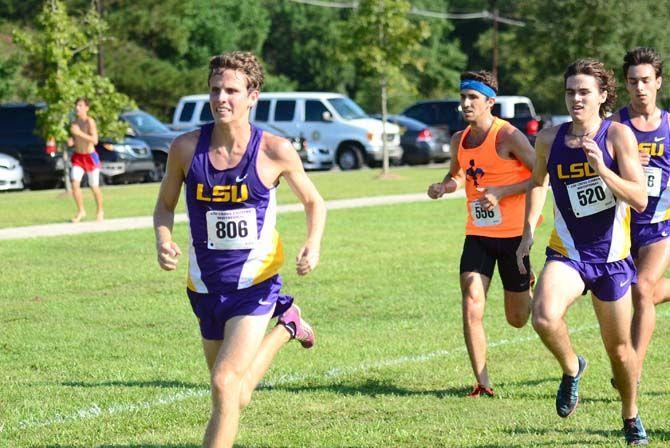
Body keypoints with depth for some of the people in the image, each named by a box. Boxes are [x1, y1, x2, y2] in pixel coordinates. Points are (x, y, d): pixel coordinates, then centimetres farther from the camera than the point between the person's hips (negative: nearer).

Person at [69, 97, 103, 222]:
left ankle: (100, 211, 29)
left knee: (94, 187, 7)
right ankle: (81, 211, 3)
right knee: (75, 184, -12)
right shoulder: (74, 122, 2)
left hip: (90, 157, -4)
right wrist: (72, 140, -6)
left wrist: (79, 133, -32)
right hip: (78, 157, 4)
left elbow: (95, 140, -26)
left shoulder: (90, 121, -17)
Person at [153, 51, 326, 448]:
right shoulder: (186, 148, -6)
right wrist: (164, 240, -13)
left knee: (225, 383, -20)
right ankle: (286, 325, 47)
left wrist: (313, 244, -15)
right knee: (236, 398, 20)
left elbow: (314, 202, 5)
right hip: (205, 284, 4)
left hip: (255, 281, -4)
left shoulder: (275, 151, -11)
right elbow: (166, 204, 9)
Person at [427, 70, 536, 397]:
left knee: (518, 318, 8)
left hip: (513, 235, -5)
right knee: (471, 306, -13)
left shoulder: (508, 136, -15)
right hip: (477, 233, 5)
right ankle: (482, 383, -8)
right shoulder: (459, 140, 5)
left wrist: (501, 192, -22)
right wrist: (444, 186, 2)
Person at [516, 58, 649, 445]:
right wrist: (529, 230, 12)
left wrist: (602, 169, -29)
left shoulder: (618, 135, -11)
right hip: (566, 253, 1)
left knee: (620, 348, 9)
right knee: (545, 318, -29)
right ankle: (572, 368, 3)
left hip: (611, 257, -1)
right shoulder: (550, 139, -2)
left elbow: (640, 200, -17)